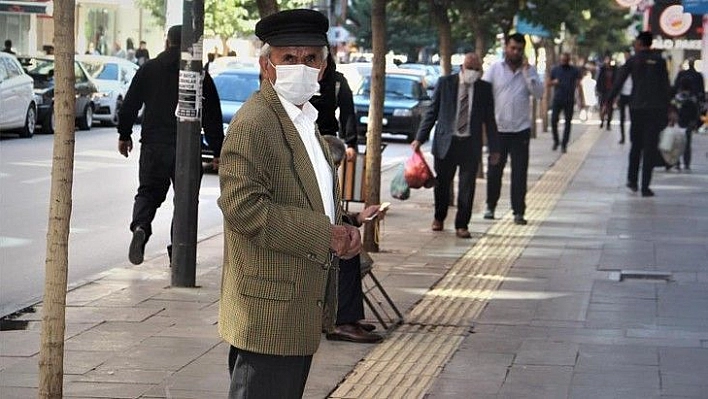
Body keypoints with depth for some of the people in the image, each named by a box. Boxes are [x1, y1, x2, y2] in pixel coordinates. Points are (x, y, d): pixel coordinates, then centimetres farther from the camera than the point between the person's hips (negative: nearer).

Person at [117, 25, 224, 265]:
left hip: (153, 146, 1)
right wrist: (218, 152, 4)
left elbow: (129, 105, 8)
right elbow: (213, 117, 0)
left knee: (149, 192, 11)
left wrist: (124, 135, 20)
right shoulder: (200, 75, 0)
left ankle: (140, 226, -19)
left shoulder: (149, 69, 5)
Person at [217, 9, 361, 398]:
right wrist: (324, 235, -20)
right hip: (269, 310, -10)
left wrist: (341, 232, 5)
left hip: (301, 311, 10)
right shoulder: (252, 124, -15)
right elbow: (243, 206, -24)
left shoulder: (304, 120, 17)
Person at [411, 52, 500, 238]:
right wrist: (420, 139, -3)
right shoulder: (445, 83, 1)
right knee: (442, 184, 10)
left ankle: (462, 225, 8)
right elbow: (432, 112, 3)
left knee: (467, 186, -2)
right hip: (446, 142, 0)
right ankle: (439, 218, 33)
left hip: (471, 144, 0)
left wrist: (494, 148, 6)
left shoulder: (485, 88, 4)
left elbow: (489, 120, 8)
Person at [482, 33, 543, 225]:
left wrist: (526, 71, -13)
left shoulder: (529, 71, 5)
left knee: (519, 173, -1)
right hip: (498, 128, 0)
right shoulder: (495, 69, 2)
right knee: (494, 171, 8)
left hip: (521, 130, 0)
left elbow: (539, 93, -8)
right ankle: (490, 206, 23)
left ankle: (519, 211, 3)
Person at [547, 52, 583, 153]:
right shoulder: (555, 70, 8)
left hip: (569, 101, -1)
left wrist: (581, 101, -5)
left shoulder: (575, 71, 4)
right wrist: (554, 82, -10)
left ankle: (564, 144, 8)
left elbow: (578, 86, 2)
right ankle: (555, 141, 12)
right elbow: (549, 83, 15)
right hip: (557, 99, 1)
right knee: (553, 120, -8)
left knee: (568, 122, 1)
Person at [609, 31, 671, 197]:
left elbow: (618, 83, -2)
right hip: (656, 108, -1)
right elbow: (666, 86, 0)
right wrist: (667, 108, 5)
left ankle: (632, 180, 19)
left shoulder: (633, 61, 2)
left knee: (636, 145, 17)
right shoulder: (659, 60, 2)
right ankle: (645, 187, -3)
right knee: (650, 147, 0)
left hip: (636, 107, 1)